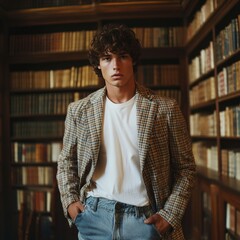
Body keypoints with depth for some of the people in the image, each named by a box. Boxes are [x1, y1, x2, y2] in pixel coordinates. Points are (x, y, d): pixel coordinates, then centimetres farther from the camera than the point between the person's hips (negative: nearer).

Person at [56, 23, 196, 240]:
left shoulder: (165, 109, -6)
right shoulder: (79, 110, 0)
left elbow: (185, 167, 0)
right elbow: (66, 161, 12)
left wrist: (170, 214, -8)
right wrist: (70, 201, 0)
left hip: (145, 219, -1)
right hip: (94, 215, 2)